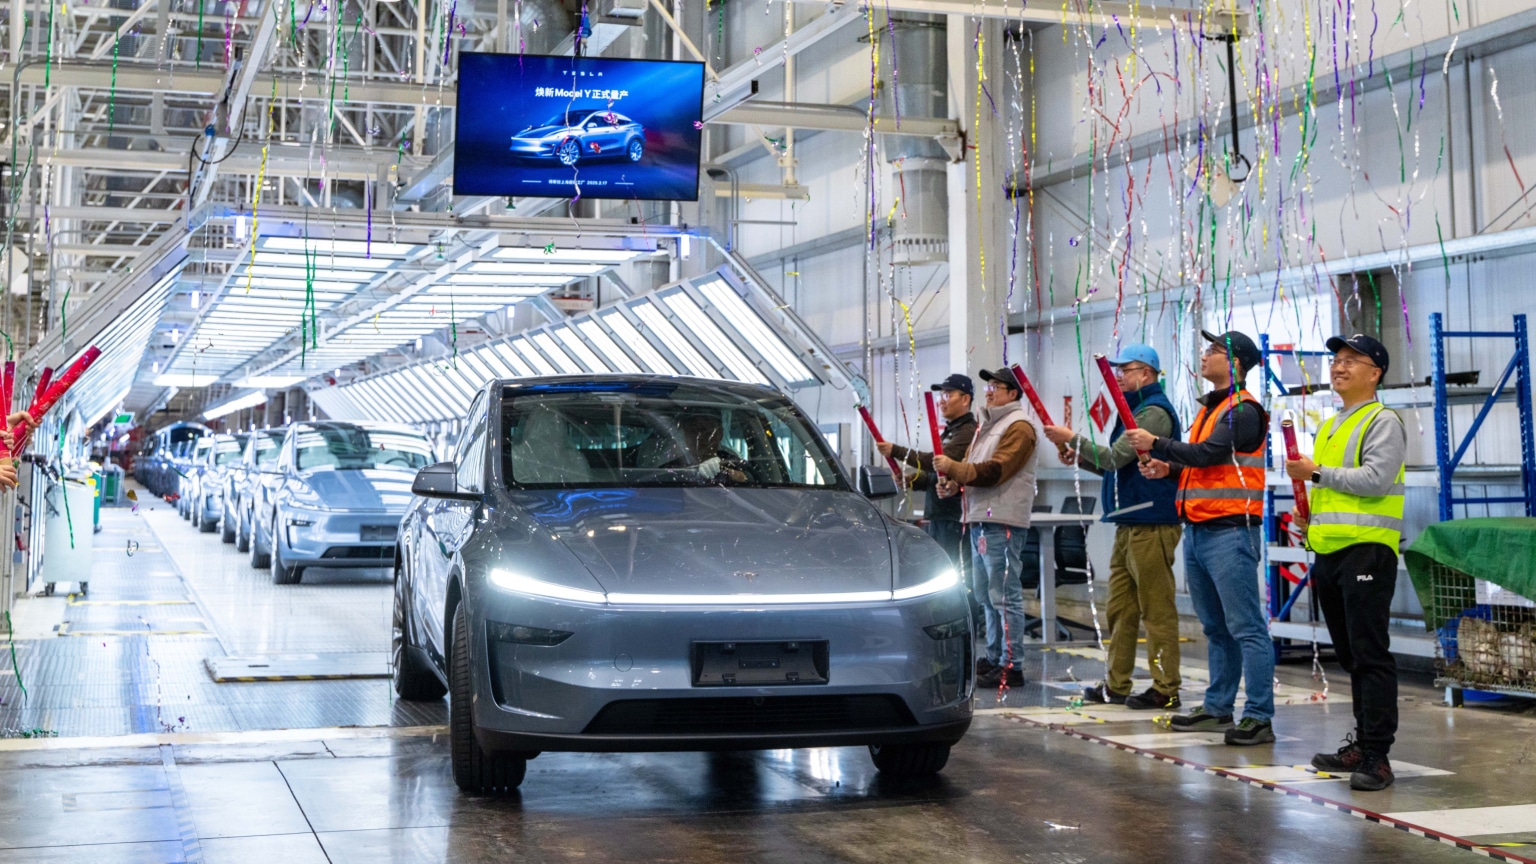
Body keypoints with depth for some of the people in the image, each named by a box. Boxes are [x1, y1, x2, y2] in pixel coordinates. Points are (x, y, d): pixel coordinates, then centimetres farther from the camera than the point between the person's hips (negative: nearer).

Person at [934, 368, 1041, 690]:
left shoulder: (1018, 427, -9)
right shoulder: (988, 425, 22)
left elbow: (994, 470, -18)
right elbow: (974, 467, 25)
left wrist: (953, 467, -16)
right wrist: (953, 484, 6)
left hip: (1002, 522, -10)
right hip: (979, 519, 10)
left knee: (1004, 595, -10)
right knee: (986, 594, 14)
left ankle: (1010, 666, -8)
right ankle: (994, 658, 22)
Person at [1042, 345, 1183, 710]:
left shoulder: (1154, 412, -13)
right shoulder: (1137, 410, 20)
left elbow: (1115, 457, -19)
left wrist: (1073, 439, -10)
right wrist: (1081, 458, 13)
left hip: (1151, 525, -11)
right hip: (1128, 524, 11)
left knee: (1156, 609, -6)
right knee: (1120, 608, 12)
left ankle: (1166, 689, -2)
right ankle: (1116, 685, 18)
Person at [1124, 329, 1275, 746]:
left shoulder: (1243, 410, -10)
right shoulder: (1210, 408, 19)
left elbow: (1208, 453, -20)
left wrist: (1155, 444, -11)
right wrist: (1169, 468, 8)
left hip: (1230, 532, -10)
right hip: (1198, 531, 10)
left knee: (1246, 627, -8)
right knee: (1215, 628, 15)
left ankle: (1260, 718, -7)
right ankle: (1217, 709, 22)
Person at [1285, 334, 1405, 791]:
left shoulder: (1383, 421, -5)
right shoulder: (1329, 427, 21)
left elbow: (1377, 478, -18)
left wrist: (1317, 472, -11)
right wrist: (1308, 512, 12)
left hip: (1367, 549, -9)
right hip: (1329, 550, 9)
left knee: (1370, 654, -10)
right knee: (1350, 655, 12)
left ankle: (1377, 756, -10)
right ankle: (1361, 744, 19)